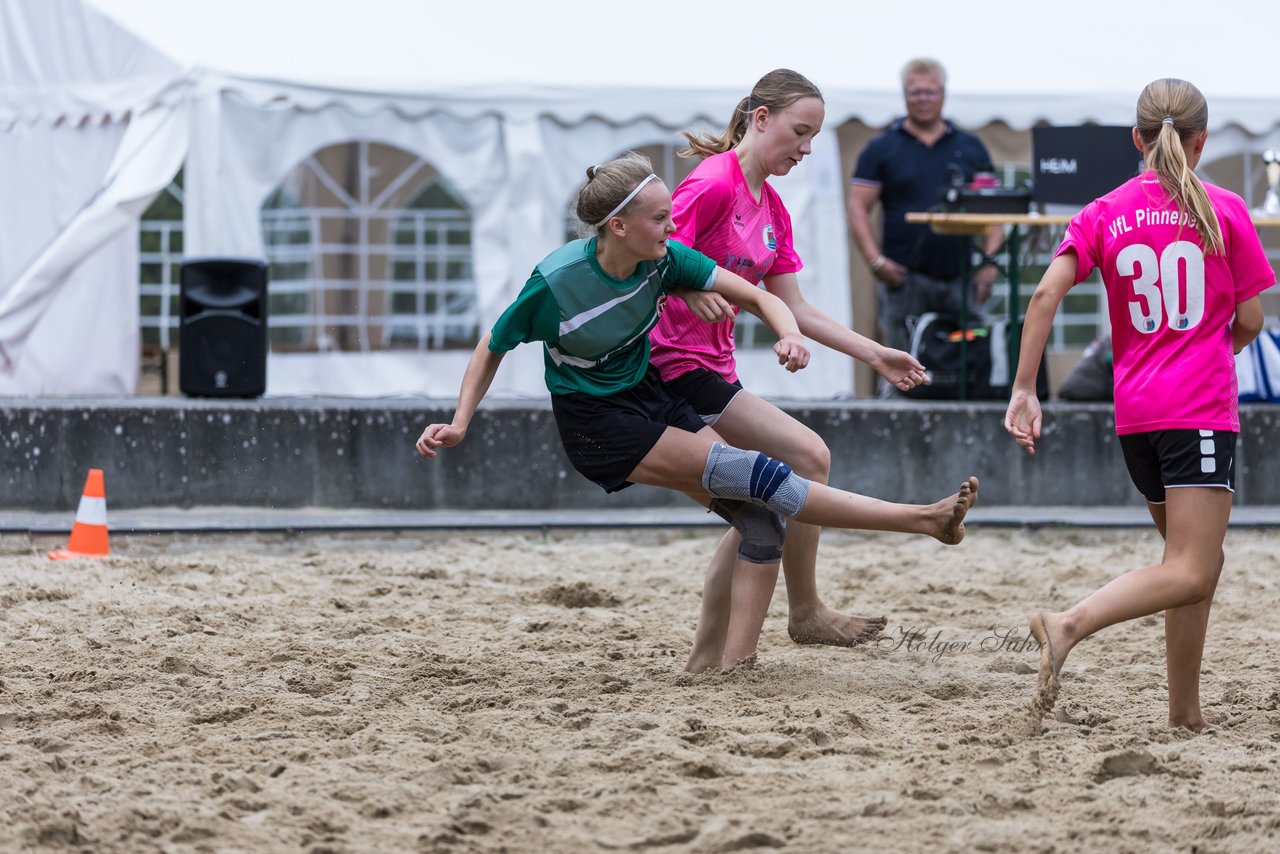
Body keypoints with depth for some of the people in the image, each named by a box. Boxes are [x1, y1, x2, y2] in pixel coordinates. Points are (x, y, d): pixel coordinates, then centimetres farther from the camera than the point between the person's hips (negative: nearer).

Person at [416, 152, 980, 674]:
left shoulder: (662, 260, -11)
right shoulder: (555, 283, -23)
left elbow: (758, 297, -8)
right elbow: (492, 349, -7)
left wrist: (788, 335, -29)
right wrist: (459, 424, -16)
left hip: (654, 401, 7)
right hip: (598, 428, -7)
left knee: (760, 525, -8)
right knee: (753, 473, -20)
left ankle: (706, 667, 5)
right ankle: (921, 520, -20)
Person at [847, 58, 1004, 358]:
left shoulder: (971, 148, 13)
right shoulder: (881, 149, 6)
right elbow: (858, 208, 1)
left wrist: (990, 260, -3)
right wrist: (876, 261, -12)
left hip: (961, 277, 2)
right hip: (905, 276, -2)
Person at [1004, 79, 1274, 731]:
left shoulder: (1104, 214, 7)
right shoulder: (1223, 211, 0)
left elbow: (1046, 293, -6)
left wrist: (1023, 391, -5)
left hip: (1135, 414, 5)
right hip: (1202, 408, -5)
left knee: (1197, 561, 18)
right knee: (1189, 575, -12)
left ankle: (1186, 713, 13)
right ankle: (1069, 625, -34)